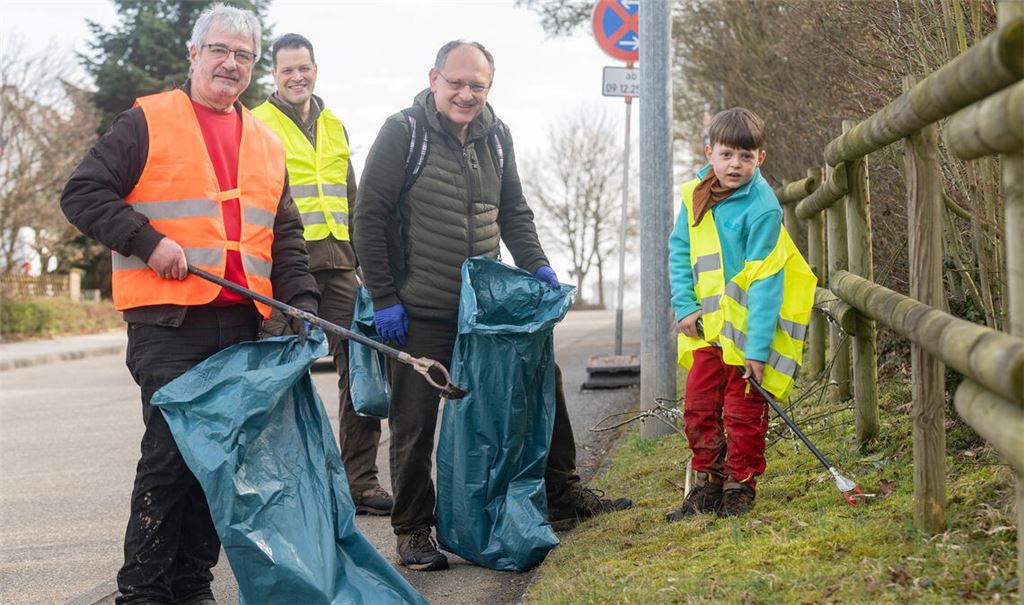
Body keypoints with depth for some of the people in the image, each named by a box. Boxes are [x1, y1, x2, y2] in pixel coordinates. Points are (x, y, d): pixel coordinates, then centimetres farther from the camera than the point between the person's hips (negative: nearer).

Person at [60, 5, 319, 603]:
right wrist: (148, 242, -13)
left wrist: (302, 302, 5)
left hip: (243, 327, 5)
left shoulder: (267, 142, 19)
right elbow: (83, 193, -3)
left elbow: (286, 238, 20)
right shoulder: (147, 122, 2)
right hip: (169, 324, -5)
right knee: (171, 451, -9)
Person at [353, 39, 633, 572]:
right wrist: (383, 298, -13)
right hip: (421, 314, -5)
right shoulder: (402, 133, -10)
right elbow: (369, 218, -10)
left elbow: (514, 213, 15)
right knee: (415, 426, 3)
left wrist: (536, 267, -1)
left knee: (542, 387, 9)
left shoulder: (495, 137, 7)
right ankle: (412, 532, 17)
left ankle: (562, 499, 24)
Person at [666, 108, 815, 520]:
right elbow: (679, 250, 12)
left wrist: (757, 347, -22)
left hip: (751, 328, -6)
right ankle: (708, 486, 23)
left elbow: (765, 283, -20)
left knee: (743, 412, 1)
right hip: (709, 327, 6)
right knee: (698, 408, 10)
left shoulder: (762, 209, -18)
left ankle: (740, 488, 17)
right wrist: (685, 306, 0)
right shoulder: (695, 196, 1)